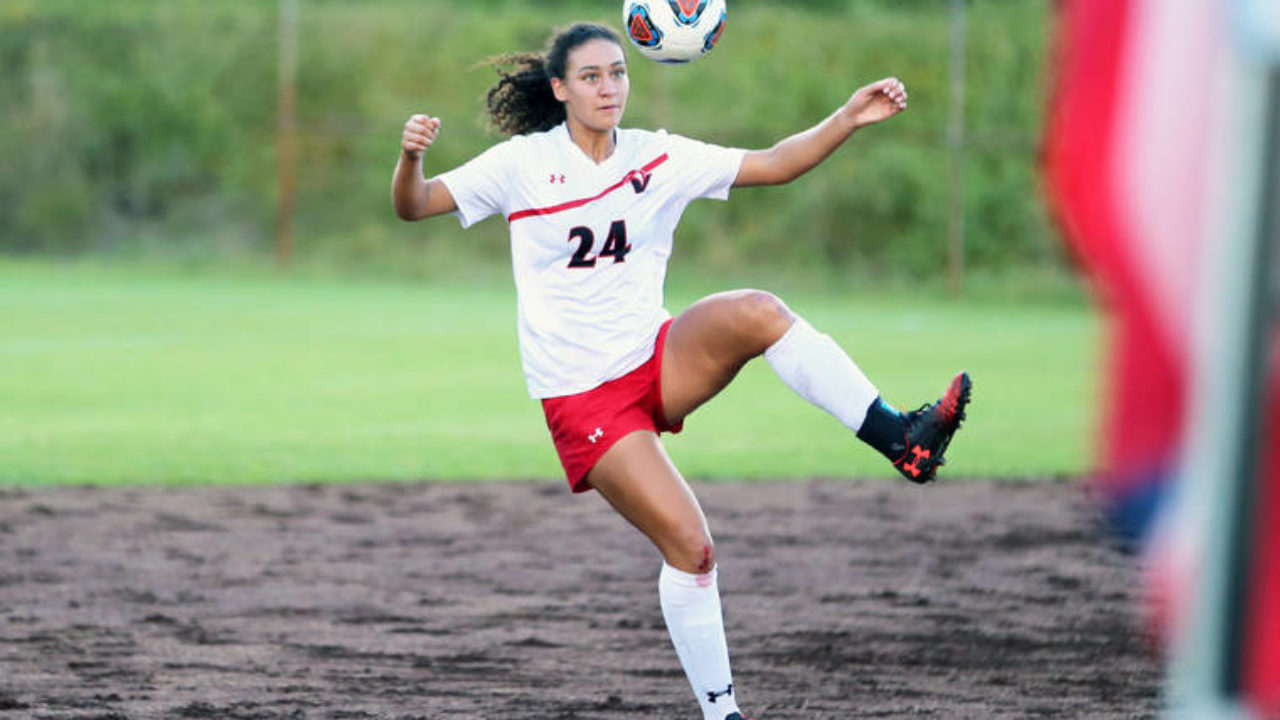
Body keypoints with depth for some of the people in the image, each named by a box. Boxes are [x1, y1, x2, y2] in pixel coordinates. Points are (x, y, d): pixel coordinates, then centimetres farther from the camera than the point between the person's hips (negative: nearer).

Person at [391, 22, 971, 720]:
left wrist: (849, 118, -10)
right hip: (581, 395, -3)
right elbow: (413, 206, -5)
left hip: (659, 361, 3)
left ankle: (900, 439, -30)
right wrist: (410, 157, -28)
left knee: (756, 311, -29)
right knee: (690, 548, -14)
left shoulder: (659, 158, 4)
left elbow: (772, 164, 3)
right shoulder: (522, 164, -3)